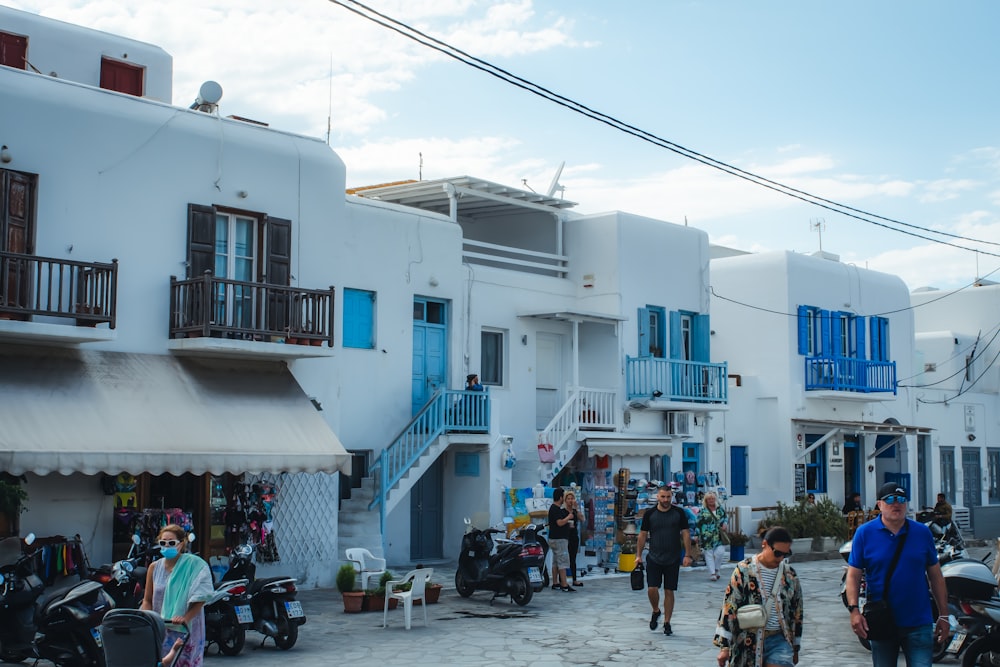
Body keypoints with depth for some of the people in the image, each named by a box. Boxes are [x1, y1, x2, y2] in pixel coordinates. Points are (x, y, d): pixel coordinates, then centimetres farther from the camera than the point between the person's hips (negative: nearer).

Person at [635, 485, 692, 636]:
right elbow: (642, 535, 6)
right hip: (654, 559, 0)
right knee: (652, 589, -9)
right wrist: (638, 555, 0)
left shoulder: (679, 513, 0)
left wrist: (687, 555, -5)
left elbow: (686, 534, 1)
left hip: (673, 560, 0)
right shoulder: (649, 514, 0)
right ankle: (656, 611, 21)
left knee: (669, 591, 4)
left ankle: (667, 623, 16)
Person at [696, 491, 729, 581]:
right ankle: (712, 573, 1)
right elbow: (697, 524, 2)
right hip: (707, 538, -2)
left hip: (719, 537, 2)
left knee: (720, 552, -9)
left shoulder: (721, 509, 11)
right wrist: (697, 535, -3)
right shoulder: (702, 511, 1)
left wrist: (725, 525, -1)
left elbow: (726, 518, 21)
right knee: (709, 555, -3)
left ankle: (716, 570, 13)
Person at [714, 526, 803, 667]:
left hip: (779, 640, 2)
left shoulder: (790, 575, 5)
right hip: (747, 642, -2)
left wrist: (795, 649, 18)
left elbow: (796, 612, 15)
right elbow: (729, 609, -8)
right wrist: (724, 647, -11)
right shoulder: (744, 570, -6)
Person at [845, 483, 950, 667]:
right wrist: (854, 610, -16)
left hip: (918, 623, 0)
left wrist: (944, 615, 6)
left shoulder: (922, 532, 3)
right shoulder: (865, 533, -2)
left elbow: (935, 576, 8)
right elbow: (853, 575, -4)